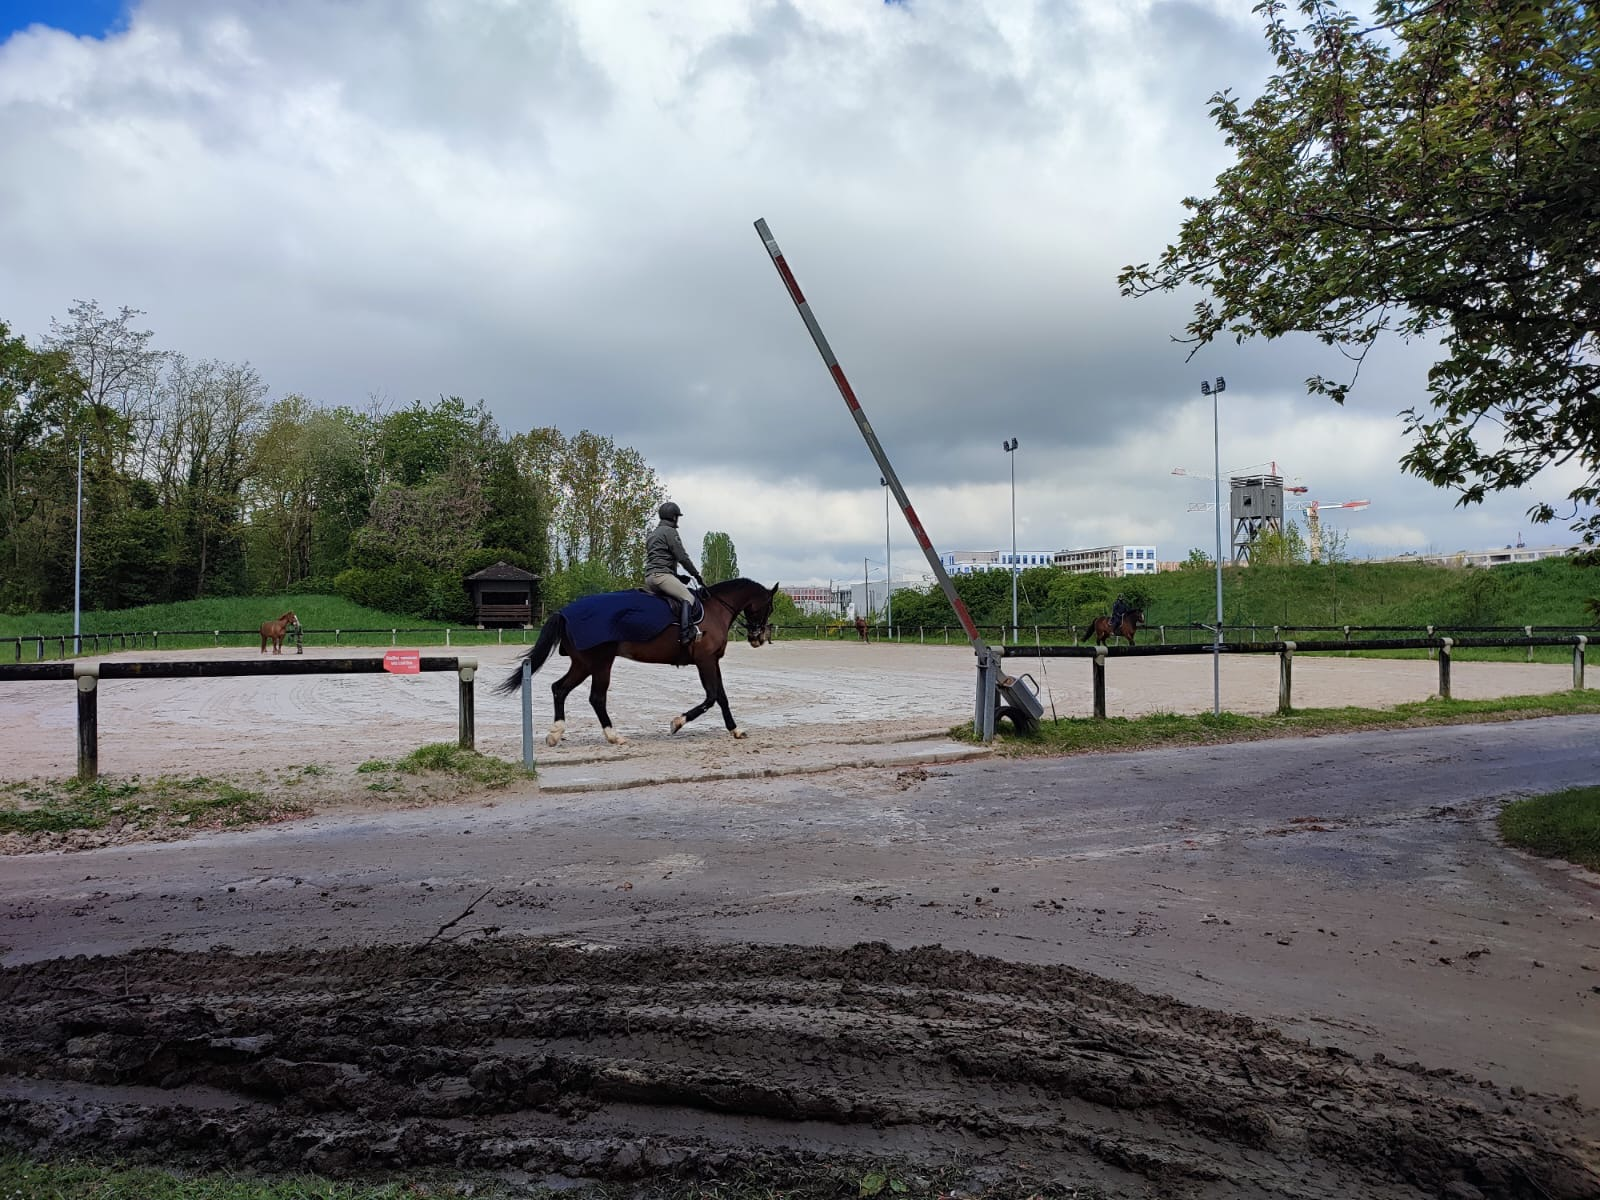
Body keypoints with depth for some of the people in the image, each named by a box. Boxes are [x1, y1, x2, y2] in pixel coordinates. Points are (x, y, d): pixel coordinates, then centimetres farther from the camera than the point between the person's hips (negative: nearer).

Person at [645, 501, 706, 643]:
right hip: (661, 574, -10)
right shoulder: (669, 531, -3)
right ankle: (686, 633, -36)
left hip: (649, 576, 10)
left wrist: (678, 577, 29)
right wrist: (697, 575, 1)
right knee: (688, 598, -20)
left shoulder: (653, 533, 27)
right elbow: (682, 557, -9)